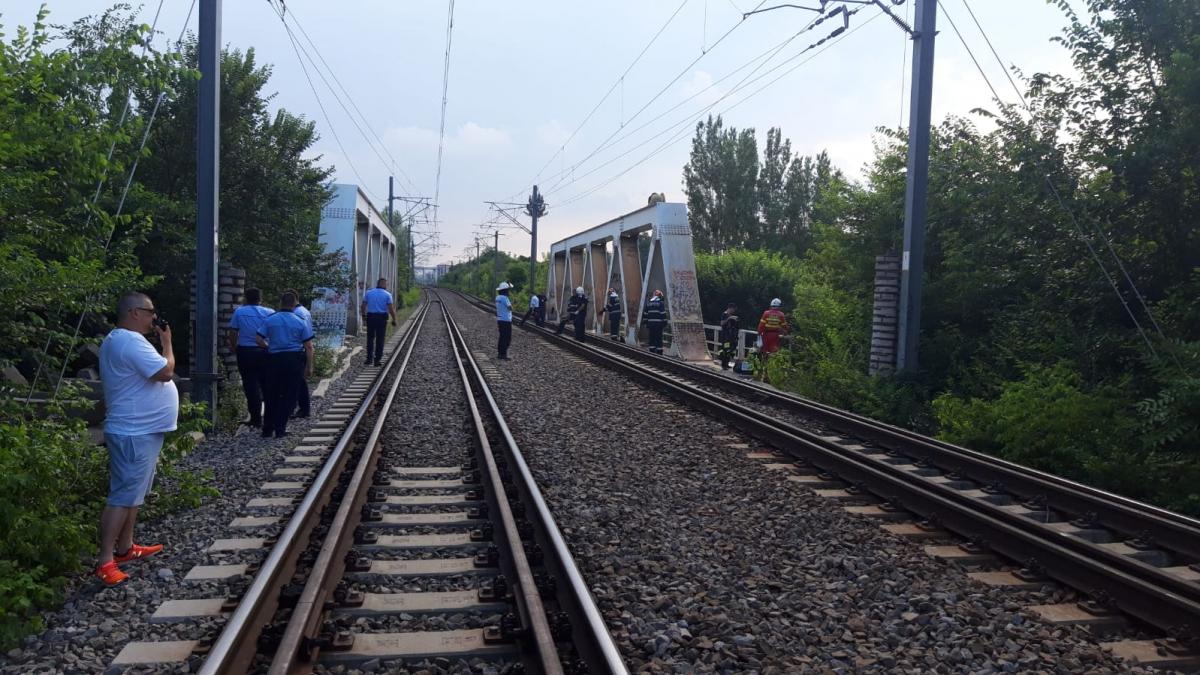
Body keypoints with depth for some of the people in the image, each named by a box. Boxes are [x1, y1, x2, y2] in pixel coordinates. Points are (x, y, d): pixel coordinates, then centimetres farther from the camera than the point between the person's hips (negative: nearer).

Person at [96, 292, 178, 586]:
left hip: (139, 430, 11)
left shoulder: (119, 339, 15)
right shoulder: (131, 341, -20)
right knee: (123, 496, -8)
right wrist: (167, 341, -12)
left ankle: (125, 548, 29)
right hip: (136, 434, -11)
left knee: (133, 493, 19)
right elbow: (165, 372, -22)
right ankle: (105, 561, -5)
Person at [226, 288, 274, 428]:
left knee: (251, 386, 4)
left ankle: (256, 419, 5)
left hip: (245, 352, -1)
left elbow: (232, 333, 0)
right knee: (267, 385, 11)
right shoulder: (270, 313, -1)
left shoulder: (239, 312, -1)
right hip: (265, 352, 1)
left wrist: (233, 347, 17)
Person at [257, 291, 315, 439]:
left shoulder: (270, 320, 0)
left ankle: (267, 429, 18)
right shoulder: (300, 322, -3)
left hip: (274, 359, 2)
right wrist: (309, 366, 3)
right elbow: (309, 346, -4)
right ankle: (280, 429, 5)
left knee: (272, 395, 13)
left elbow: (259, 340, -1)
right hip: (295, 359, -2)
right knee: (289, 395, 5)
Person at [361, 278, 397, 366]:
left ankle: (369, 358, 12)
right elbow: (391, 308, -10)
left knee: (370, 338, 12)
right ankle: (377, 359, 6)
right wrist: (394, 319, 0)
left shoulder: (369, 293, 4)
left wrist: (363, 314, 24)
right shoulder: (387, 295, -4)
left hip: (370, 317, 2)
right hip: (382, 318, -2)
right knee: (380, 339, 5)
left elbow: (364, 305, 7)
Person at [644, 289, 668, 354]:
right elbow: (663, 313, -9)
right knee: (659, 338, 0)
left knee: (652, 338, 9)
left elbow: (645, 313, 12)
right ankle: (659, 351, 0)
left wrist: (646, 323, 17)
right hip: (659, 323, -4)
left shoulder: (648, 302, 11)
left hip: (650, 323, 4)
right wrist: (665, 322, -4)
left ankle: (652, 351, 9)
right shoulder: (660, 302, -4)